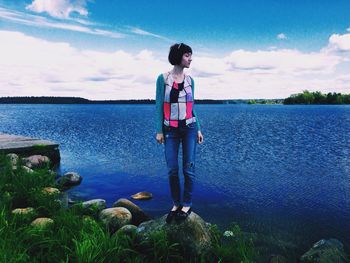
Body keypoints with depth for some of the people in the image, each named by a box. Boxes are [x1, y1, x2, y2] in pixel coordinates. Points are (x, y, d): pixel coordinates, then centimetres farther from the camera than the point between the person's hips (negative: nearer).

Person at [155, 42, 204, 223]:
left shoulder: (189, 80, 6)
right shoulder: (163, 78, -3)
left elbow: (191, 106, 11)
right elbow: (159, 105, -2)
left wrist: (198, 129, 8)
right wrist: (159, 131, -7)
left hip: (189, 128, 2)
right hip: (170, 130, -2)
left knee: (188, 168, 2)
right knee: (172, 170, 2)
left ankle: (187, 205, 16)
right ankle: (176, 204, 20)